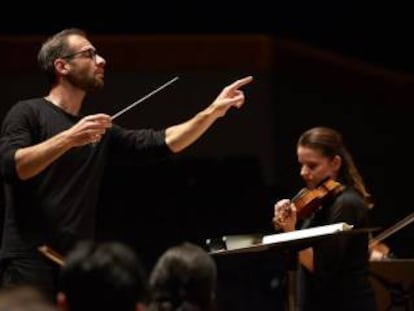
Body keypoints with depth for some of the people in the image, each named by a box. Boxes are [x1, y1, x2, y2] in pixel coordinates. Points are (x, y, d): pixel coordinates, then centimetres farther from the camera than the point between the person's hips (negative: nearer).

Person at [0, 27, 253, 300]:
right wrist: (68, 138, -22)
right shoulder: (29, 113, 1)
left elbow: (162, 143, 14)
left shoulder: (101, 132, 20)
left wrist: (214, 111, 6)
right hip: (30, 261, -6)